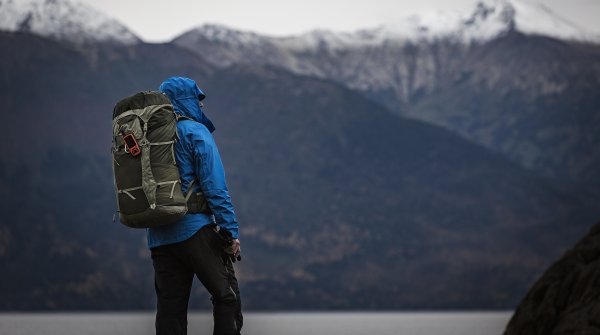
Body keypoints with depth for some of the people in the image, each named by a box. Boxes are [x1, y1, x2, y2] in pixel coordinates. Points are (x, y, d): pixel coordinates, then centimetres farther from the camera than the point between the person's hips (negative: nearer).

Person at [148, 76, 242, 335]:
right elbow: (214, 186, -12)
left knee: (170, 307, 6)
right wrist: (230, 230, -11)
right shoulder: (194, 132, -5)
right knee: (227, 295, 0)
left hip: (158, 237, 7)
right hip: (194, 230, -7)